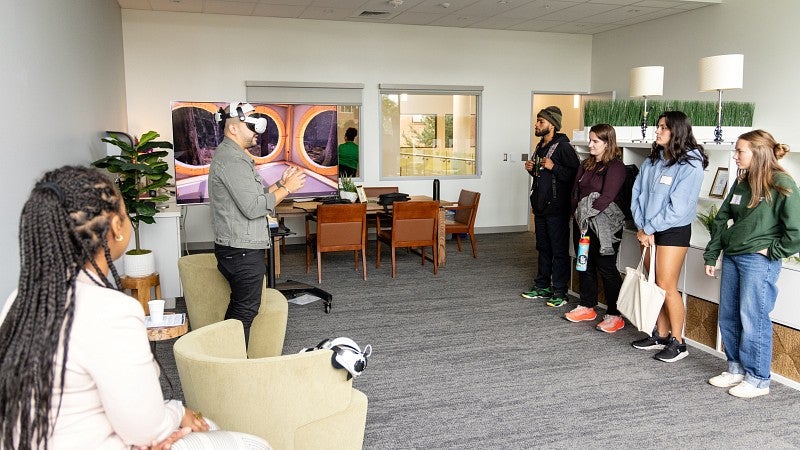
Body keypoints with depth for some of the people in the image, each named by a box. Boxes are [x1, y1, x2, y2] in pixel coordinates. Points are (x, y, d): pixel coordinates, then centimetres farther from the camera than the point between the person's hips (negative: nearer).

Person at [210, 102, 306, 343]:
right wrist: (287, 189, -15)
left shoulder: (232, 155, 15)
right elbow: (252, 208, -24)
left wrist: (280, 183, 8)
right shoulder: (232, 160, -19)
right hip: (243, 250, -11)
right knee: (246, 309, -1)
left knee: (238, 305, 19)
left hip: (236, 248, 11)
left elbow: (253, 196, 18)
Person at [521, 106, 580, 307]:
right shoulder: (540, 147, 15)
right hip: (540, 206, 9)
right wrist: (532, 169, 7)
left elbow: (574, 174, -21)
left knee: (559, 251, -2)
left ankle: (559, 292, 5)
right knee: (543, 248, 16)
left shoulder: (563, 147, -13)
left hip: (557, 208, -9)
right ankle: (542, 286, 26)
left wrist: (553, 167, -24)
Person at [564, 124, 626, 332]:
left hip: (604, 226, -8)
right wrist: (578, 213, -2)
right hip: (582, 223, 8)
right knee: (585, 266, 14)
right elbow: (575, 190, 13)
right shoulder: (586, 164, 13)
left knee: (606, 268, -3)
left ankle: (615, 315, 6)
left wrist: (587, 213, -19)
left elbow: (607, 197, -20)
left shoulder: (615, 166, -11)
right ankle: (587, 307, 27)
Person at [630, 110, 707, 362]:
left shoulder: (690, 165, -12)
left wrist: (649, 229, -13)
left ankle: (677, 343, 9)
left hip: (673, 231, -6)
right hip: (648, 231, 7)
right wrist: (641, 227, -6)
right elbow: (637, 194, 5)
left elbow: (678, 207, -17)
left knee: (666, 287, -4)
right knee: (654, 285, 11)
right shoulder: (652, 161, 7)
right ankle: (661, 336, 24)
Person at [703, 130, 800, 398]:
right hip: (732, 257, 8)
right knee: (728, 317, 13)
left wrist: (772, 251, -11)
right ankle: (736, 369, 28)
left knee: (753, 320, -1)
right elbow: (722, 219, 14)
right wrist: (711, 256, 13)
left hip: (759, 262, -8)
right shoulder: (741, 182, 10)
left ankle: (758, 379, 13)